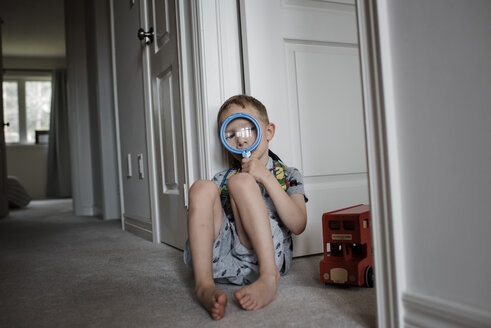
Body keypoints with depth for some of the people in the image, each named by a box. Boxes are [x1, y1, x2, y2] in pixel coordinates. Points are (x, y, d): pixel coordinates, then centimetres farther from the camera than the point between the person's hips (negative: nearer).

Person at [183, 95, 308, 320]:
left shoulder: (288, 176, 13)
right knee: (202, 188, -16)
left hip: (266, 256, -3)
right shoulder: (222, 180, 20)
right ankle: (204, 285, -32)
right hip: (224, 261, 3)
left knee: (242, 181, -18)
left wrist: (266, 177, -10)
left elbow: (298, 225, -5)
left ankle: (269, 279, -32)